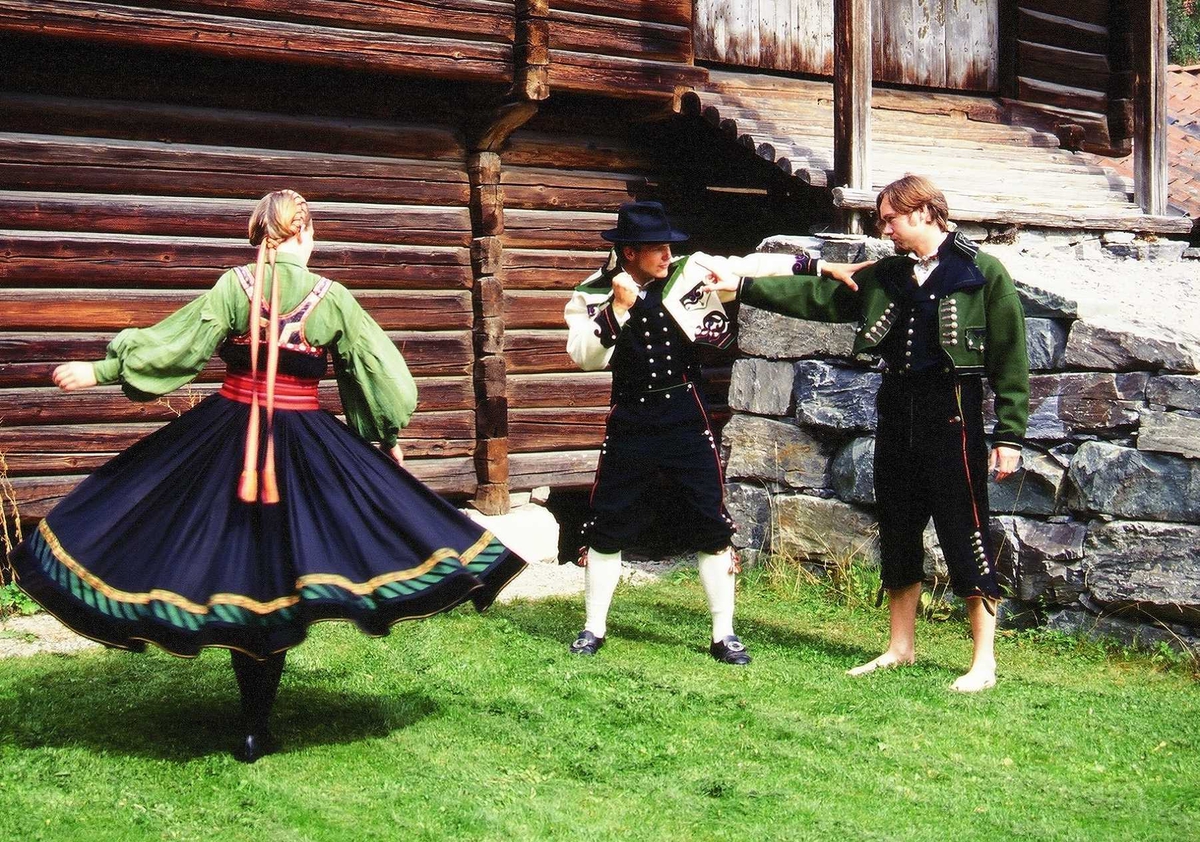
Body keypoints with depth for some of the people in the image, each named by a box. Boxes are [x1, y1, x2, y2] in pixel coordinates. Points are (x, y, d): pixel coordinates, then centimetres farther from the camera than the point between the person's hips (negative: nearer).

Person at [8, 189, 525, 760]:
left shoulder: (234, 286, -5)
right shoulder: (332, 299, -3)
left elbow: (174, 343, -7)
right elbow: (379, 371, 5)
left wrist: (98, 371, 2)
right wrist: (389, 435, 19)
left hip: (226, 436, 0)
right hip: (304, 445, 0)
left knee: (238, 570, 9)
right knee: (280, 568, 7)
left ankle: (254, 725, 15)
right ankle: (258, 724, 9)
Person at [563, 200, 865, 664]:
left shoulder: (689, 271, -3)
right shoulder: (594, 294, -4)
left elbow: (752, 266, -4)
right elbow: (586, 357, -13)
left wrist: (818, 265, -10)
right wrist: (618, 307, -25)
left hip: (685, 416, 1)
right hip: (630, 419, 0)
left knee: (712, 525, 1)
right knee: (607, 525, 5)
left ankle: (724, 634, 12)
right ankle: (594, 628, 20)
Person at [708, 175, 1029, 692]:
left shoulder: (982, 273, -6)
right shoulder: (885, 277, 12)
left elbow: (1010, 358, -7)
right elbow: (816, 296, 13)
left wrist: (1010, 434, -11)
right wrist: (742, 287, 7)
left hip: (954, 413, -6)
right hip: (897, 411, 7)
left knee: (964, 532, -4)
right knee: (897, 532, 11)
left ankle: (984, 661, 4)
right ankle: (900, 648, 24)